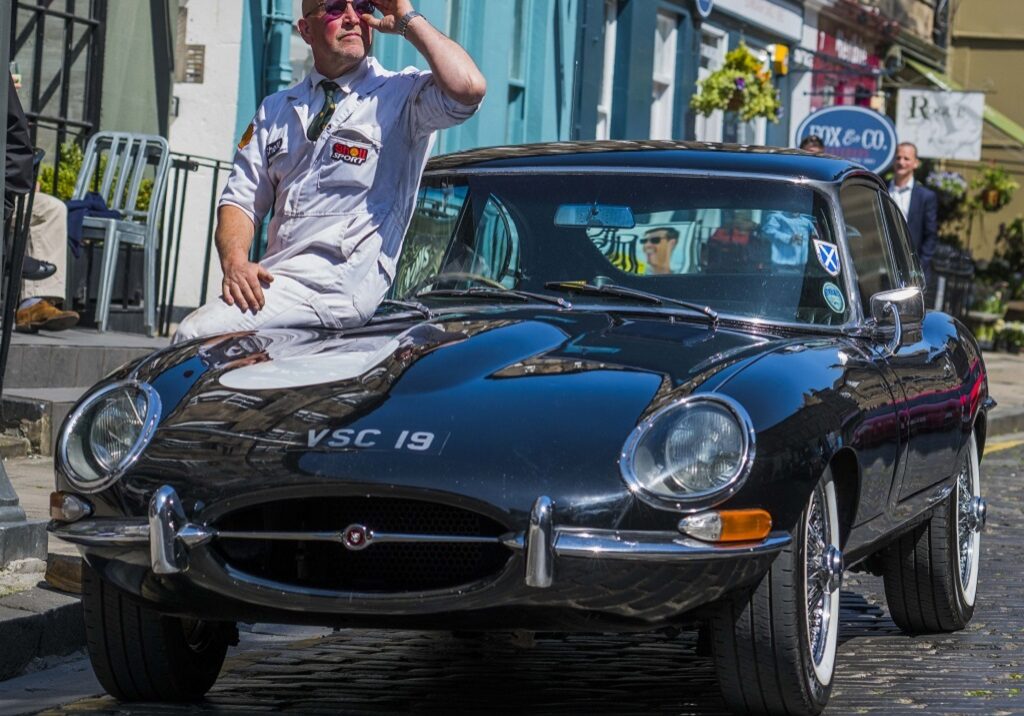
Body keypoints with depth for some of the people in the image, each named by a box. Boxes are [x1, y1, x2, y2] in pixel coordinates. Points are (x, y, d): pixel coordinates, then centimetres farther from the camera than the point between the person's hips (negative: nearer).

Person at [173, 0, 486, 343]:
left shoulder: (402, 95, 2)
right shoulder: (277, 109, 20)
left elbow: (468, 88, -20)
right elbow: (241, 199, 16)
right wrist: (234, 261, -6)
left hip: (341, 282, -6)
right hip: (276, 276, 7)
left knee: (198, 334, -22)